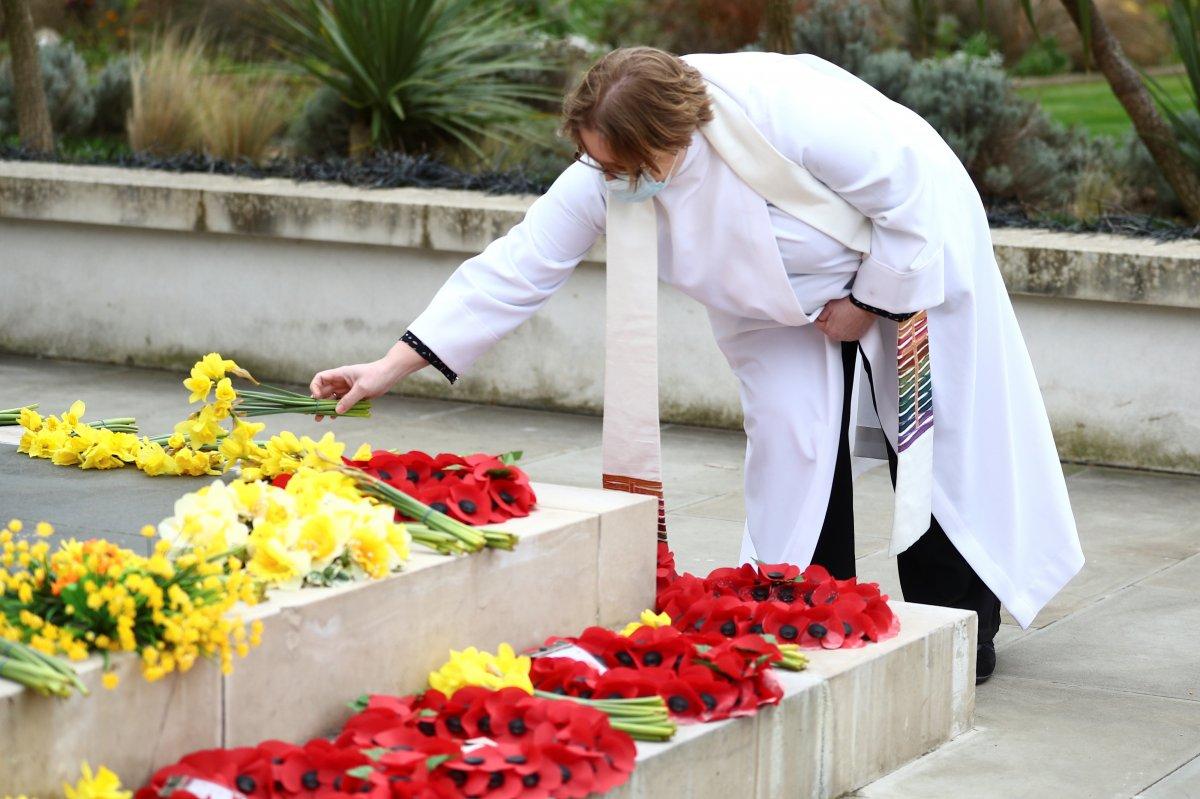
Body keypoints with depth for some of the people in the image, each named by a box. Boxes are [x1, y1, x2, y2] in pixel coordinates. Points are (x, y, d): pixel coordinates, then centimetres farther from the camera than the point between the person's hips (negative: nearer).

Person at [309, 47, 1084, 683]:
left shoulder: (788, 113, -41)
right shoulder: (604, 179, -25)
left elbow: (910, 190, -28)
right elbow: (515, 269, -24)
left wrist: (868, 302, -19)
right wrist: (393, 365, -30)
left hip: (908, 246, -4)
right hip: (789, 289, 4)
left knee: (933, 441, 2)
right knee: (792, 443, -5)